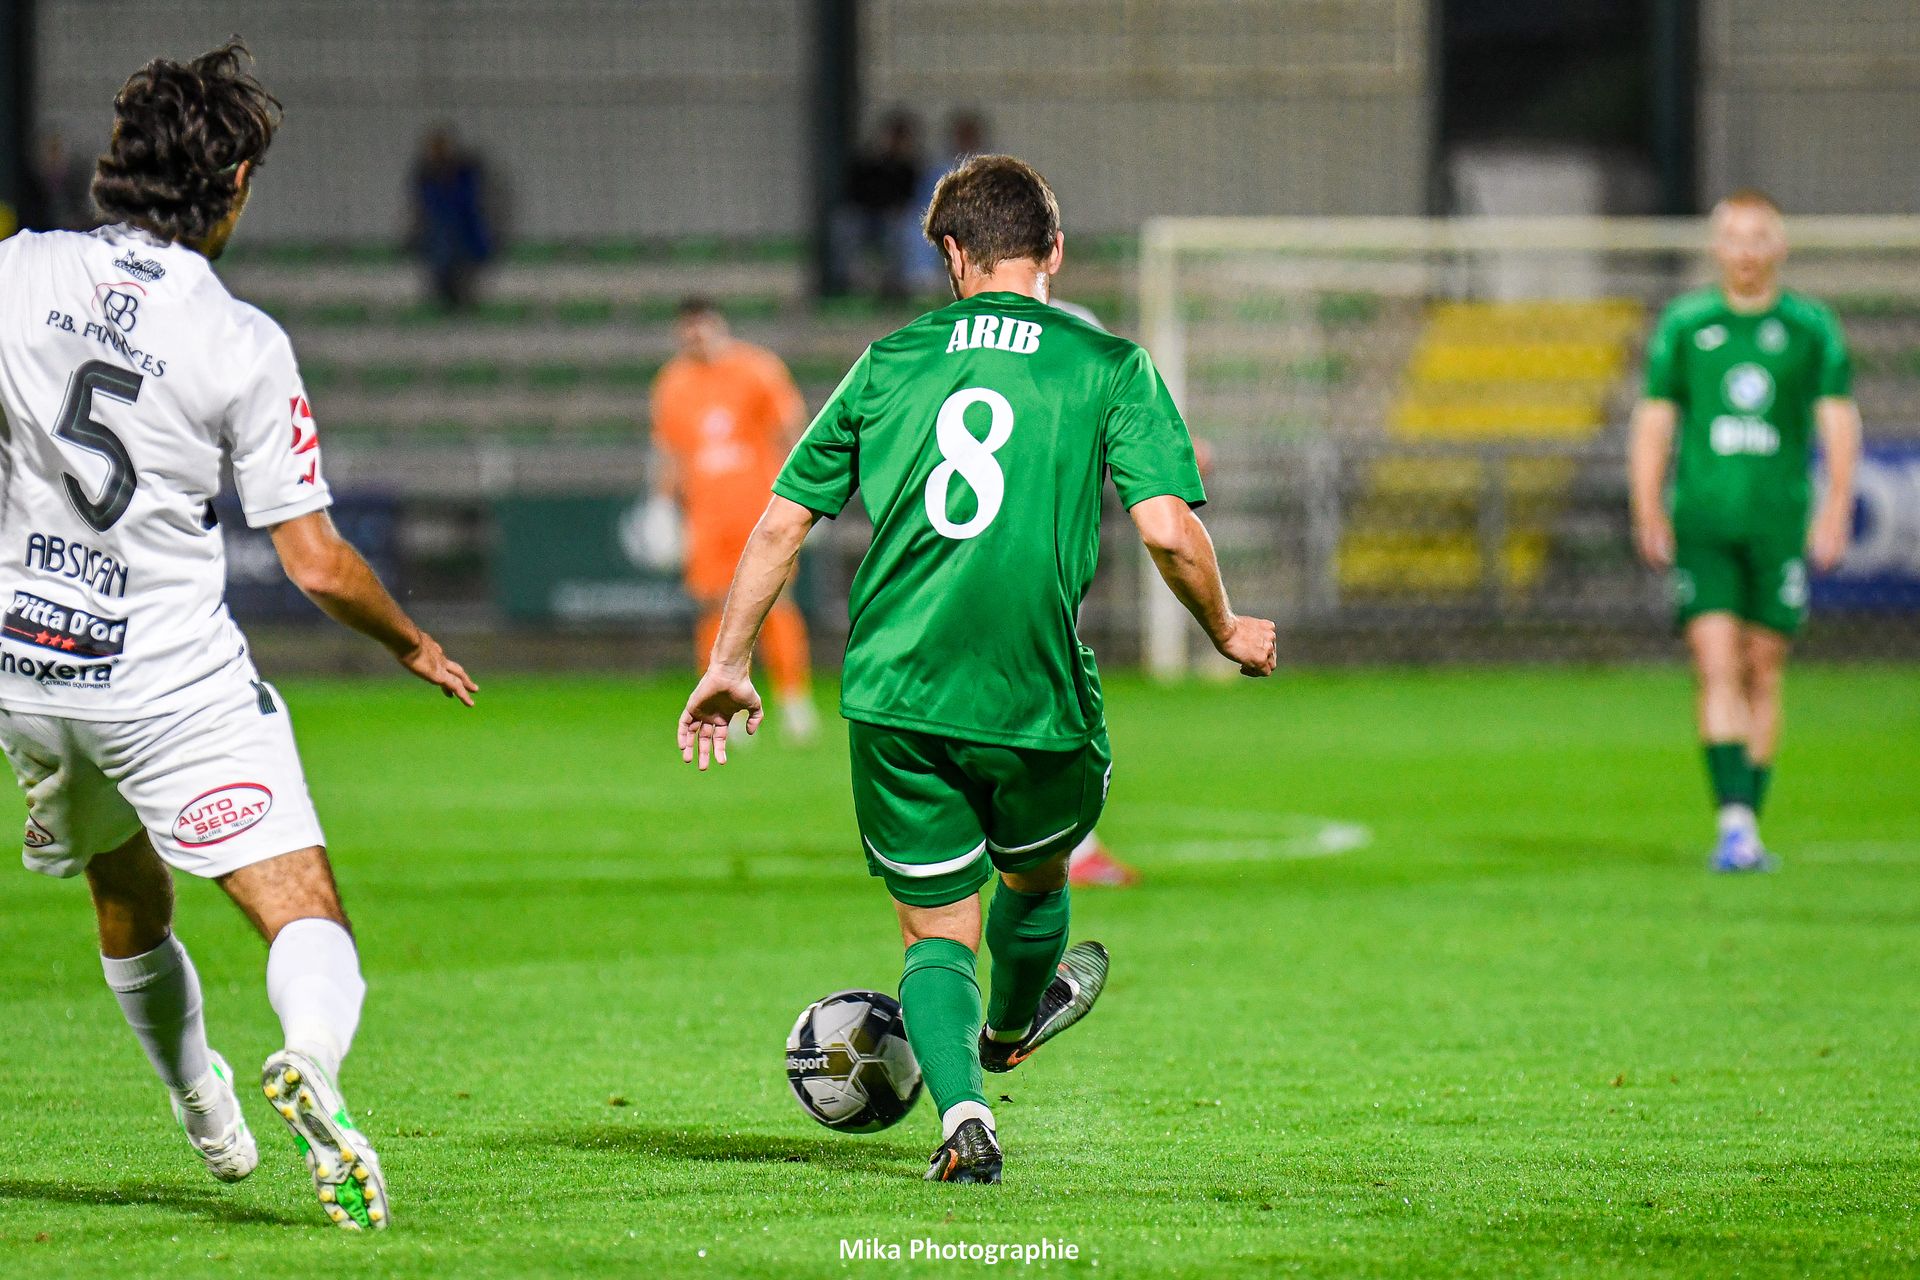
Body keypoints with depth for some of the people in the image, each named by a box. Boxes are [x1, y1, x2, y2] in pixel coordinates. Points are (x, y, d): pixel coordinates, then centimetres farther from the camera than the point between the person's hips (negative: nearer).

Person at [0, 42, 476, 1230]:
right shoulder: (244, 346, -12)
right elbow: (318, 563, -8)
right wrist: (415, 645, 9)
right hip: (176, 684, -5)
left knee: (129, 897, 28)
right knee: (308, 921, -9)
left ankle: (196, 1093, 46)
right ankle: (313, 1063, -39)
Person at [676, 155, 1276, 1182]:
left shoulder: (892, 360, 9)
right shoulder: (1109, 367, 1)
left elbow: (782, 523, 9)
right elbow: (1168, 530, -8)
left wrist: (728, 662, 19)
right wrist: (1227, 632, 11)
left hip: (893, 694, 1)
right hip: (1038, 703, -1)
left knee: (934, 927, 11)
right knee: (1033, 875, 28)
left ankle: (962, 1109, -11)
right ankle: (1012, 1026, 55)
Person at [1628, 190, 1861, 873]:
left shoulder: (1812, 329, 6)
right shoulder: (1683, 325, 8)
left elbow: (1838, 421, 2)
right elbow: (1653, 423, 10)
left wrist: (1836, 506, -11)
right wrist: (1649, 514, -1)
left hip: (1780, 526, 0)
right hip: (1703, 522, 0)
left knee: (1763, 674, 5)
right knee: (1717, 668, -13)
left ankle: (1748, 827, 15)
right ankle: (1734, 823, -19)